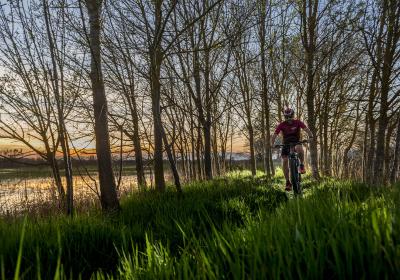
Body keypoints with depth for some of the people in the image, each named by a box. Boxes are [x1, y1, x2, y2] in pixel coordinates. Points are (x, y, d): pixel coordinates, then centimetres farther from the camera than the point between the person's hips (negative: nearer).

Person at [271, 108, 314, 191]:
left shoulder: (298, 122, -12)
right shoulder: (281, 125, -12)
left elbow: (307, 129, -22)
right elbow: (274, 135, -17)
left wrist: (310, 136, -44)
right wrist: (273, 144, -36)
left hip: (296, 142, -1)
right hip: (286, 144, 1)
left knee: (299, 149, -38)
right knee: (284, 161, -13)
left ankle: (301, 165, -12)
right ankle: (288, 182, -3)